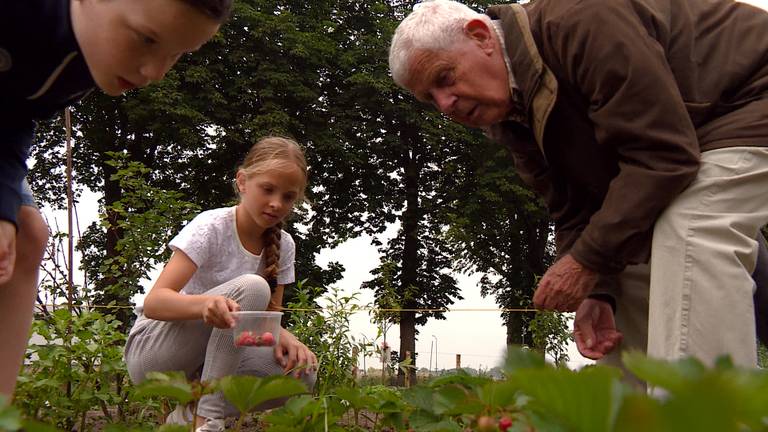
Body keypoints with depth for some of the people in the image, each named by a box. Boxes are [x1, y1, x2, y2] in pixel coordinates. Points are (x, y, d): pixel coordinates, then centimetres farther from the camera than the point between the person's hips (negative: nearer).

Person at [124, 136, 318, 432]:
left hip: (208, 358, 6)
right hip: (151, 351, -6)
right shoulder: (211, 227, -18)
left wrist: (282, 336, -24)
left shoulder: (283, 246, 1)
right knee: (251, 287, -29)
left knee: (300, 372, -20)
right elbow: (153, 303, -28)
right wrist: (205, 304, -49)